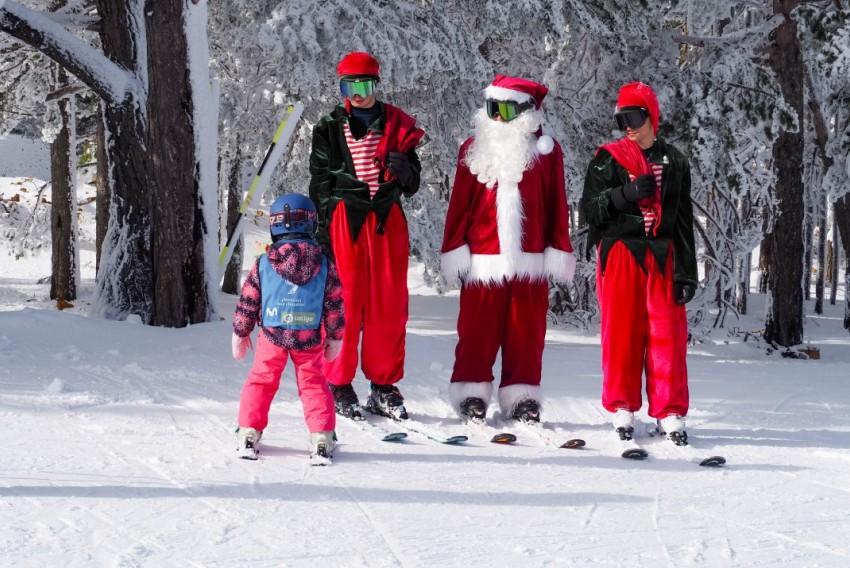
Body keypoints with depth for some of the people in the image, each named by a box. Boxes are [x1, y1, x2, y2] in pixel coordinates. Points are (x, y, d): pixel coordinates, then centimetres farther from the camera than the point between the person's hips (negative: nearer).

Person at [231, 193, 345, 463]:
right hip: (310, 337, 0)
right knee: (313, 383, 11)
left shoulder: (263, 263, -3)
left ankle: (249, 434, 12)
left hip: (272, 334, 0)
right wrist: (335, 337, 13)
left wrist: (240, 333, 16)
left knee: (261, 381, 14)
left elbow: (247, 301, 3)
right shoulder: (324, 264, -2)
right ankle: (321, 439, 5)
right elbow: (335, 304, 2)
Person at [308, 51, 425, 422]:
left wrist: (403, 169, -9)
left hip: (387, 220, 2)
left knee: (389, 304, 2)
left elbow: (413, 184, 14)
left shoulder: (397, 125, 11)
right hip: (344, 219, -2)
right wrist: (323, 229, -5)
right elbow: (319, 183, 4)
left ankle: (384, 387, 10)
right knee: (344, 302, -4)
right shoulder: (330, 128, 6)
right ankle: (339, 385, 5)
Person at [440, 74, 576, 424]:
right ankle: (472, 395, 8)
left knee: (526, 332, 3)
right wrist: (455, 250, 1)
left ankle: (522, 399, 9)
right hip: (482, 260, 0)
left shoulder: (546, 150, 7)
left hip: (530, 261, 0)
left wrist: (558, 251, 3)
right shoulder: (474, 149, 7)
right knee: (477, 331, 1)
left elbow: (556, 205, 6)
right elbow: (460, 203, 6)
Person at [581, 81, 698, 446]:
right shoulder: (608, 159, 6)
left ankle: (670, 413, 2)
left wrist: (686, 271, 4)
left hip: (661, 255, 1)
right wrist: (626, 193, -18)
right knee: (621, 331, -1)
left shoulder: (673, 163, 11)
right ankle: (622, 409, 8)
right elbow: (590, 209, -2)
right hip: (620, 255, -1)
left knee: (667, 333, -3)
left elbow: (684, 221, 10)